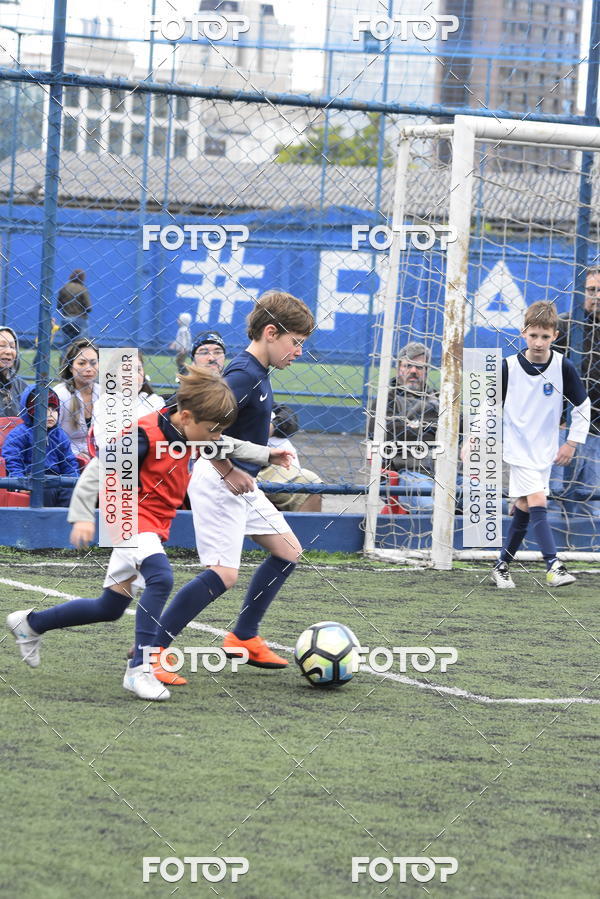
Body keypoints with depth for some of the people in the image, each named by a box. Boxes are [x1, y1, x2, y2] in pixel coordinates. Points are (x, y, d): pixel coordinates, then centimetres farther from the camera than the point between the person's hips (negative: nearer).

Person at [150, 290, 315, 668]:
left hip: (242, 483, 11)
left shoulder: (258, 374, 10)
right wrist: (228, 472, -22)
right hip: (219, 483, -10)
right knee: (224, 573, -15)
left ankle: (244, 638, 22)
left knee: (288, 551, 15)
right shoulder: (243, 375, -21)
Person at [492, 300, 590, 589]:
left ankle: (502, 566, 23)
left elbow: (583, 405, 3)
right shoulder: (509, 367, -11)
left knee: (524, 509, 10)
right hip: (517, 449, -3)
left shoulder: (563, 367, -8)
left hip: (544, 452, 3)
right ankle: (554, 567, -22)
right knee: (538, 503, -17)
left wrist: (572, 442, 0)